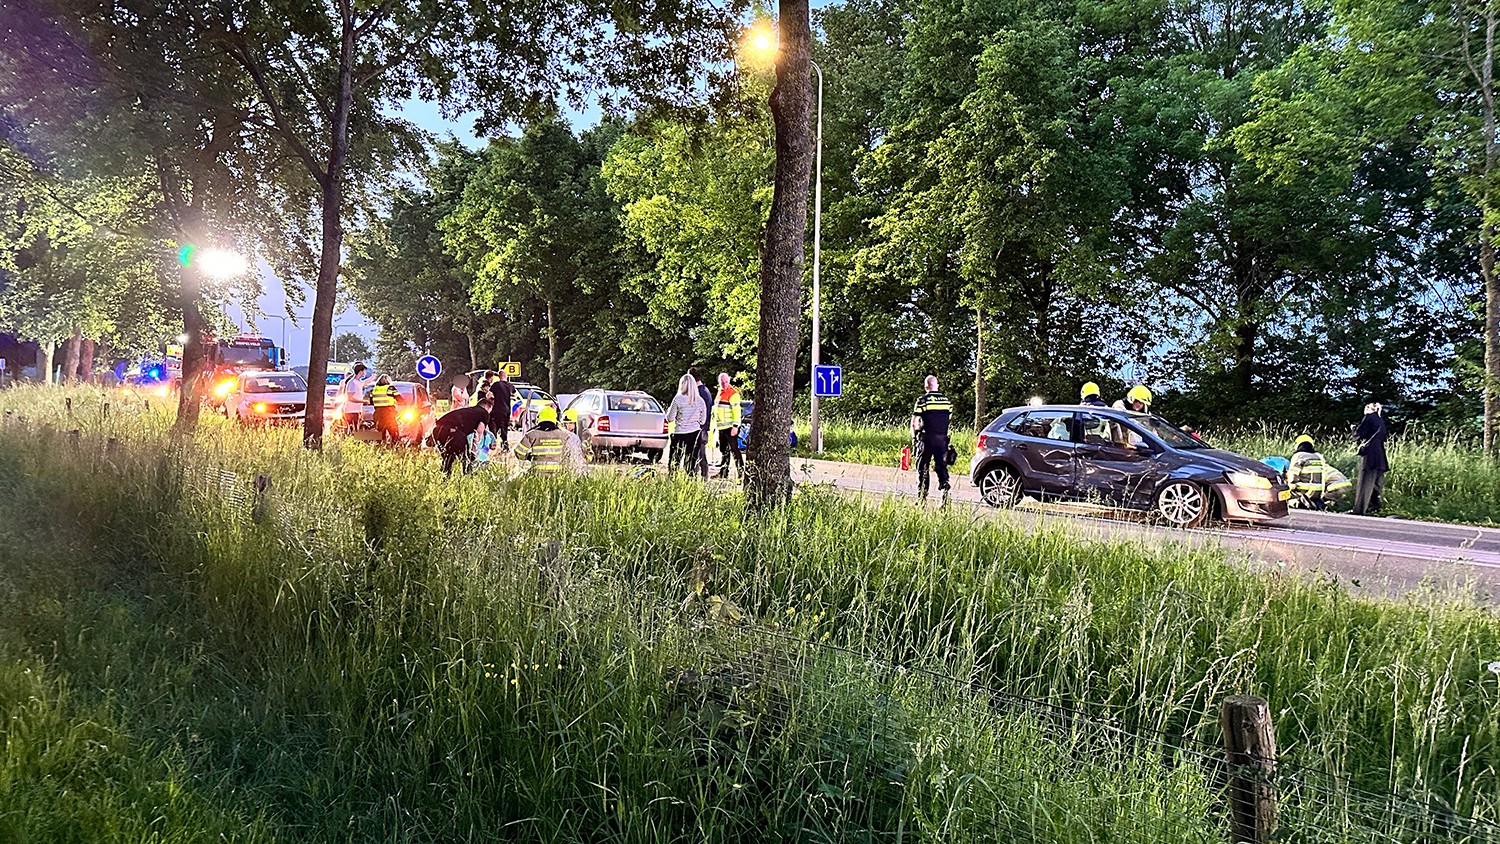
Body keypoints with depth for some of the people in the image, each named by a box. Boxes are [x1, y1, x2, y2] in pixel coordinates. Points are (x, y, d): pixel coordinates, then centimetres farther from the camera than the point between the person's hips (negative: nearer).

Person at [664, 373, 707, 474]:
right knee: (692, 462, 7)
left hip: (680, 434, -3)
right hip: (695, 434, 4)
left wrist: (669, 409, 16)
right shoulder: (700, 401, 3)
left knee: (673, 462, 2)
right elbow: (702, 420, 10)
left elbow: (670, 418, -3)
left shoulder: (678, 399, -8)